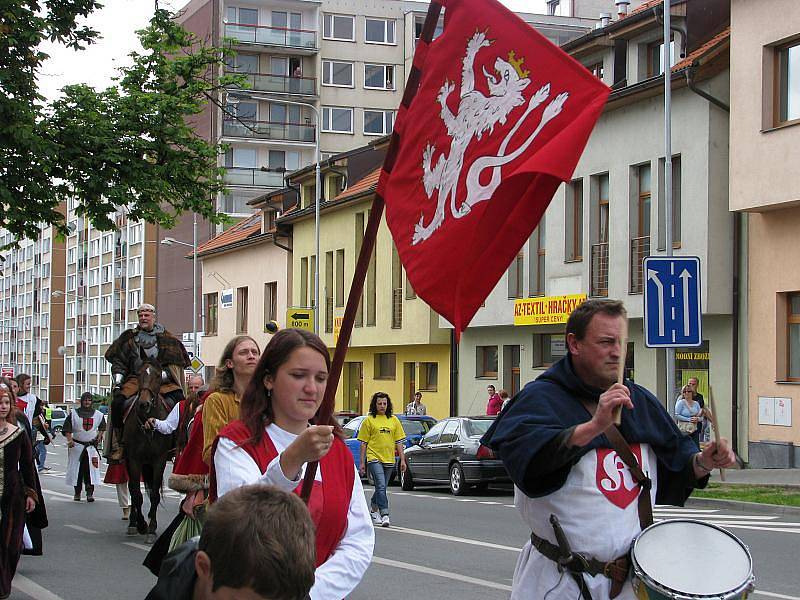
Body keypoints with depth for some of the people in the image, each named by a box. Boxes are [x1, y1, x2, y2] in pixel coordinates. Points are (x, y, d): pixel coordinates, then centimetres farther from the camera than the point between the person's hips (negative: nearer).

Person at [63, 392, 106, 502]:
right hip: (77, 445, -1)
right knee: (77, 470, 3)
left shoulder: (98, 415, 9)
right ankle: (77, 493, 15)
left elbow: (102, 427, 26)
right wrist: (69, 439, -14)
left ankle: (90, 493, -10)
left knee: (91, 470, -10)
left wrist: (99, 436, 10)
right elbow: (67, 429, 0)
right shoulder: (74, 414, 2)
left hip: (91, 446, 1)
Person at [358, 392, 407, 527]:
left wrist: (402, 459, 5)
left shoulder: (394, 420, 10)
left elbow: (398, 441, 12)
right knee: (381, 486, -16)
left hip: (389, 459, 4)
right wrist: (362, 462, 0)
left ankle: (373, 509, 33)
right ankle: (384, 515, -18)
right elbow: (364, 443, 3)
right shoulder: (369, 421, 1)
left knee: (381, 487, 13)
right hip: (374, 458, -4)